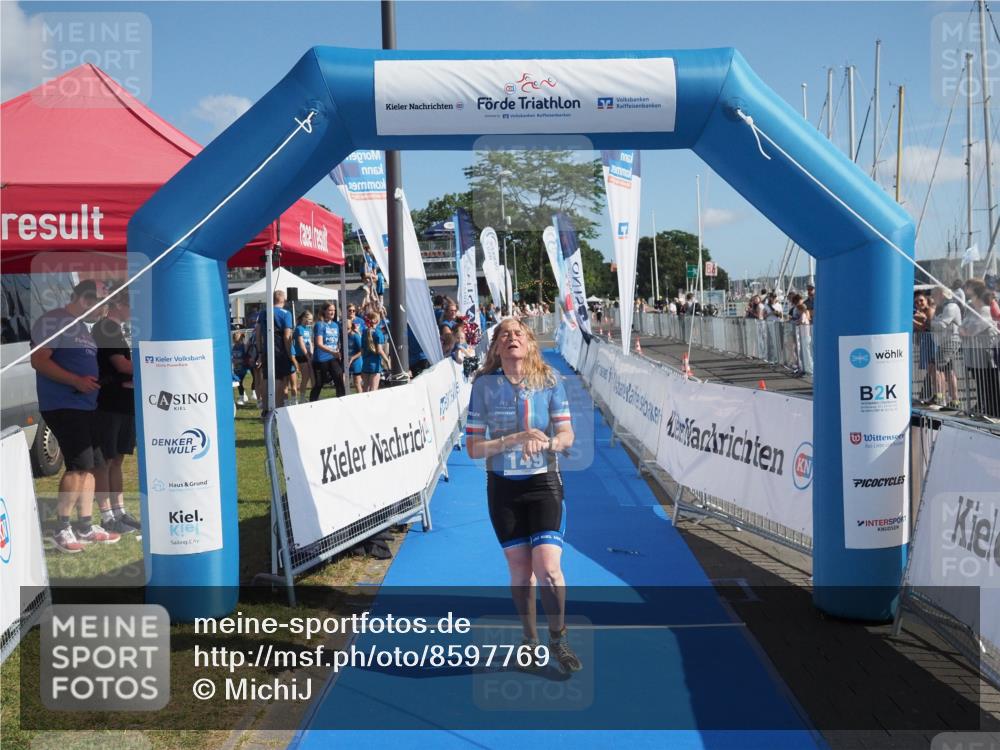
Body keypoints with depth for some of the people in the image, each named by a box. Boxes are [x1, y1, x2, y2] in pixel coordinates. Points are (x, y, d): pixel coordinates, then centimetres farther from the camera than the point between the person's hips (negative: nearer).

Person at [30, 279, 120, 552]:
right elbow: (39, 360, -18)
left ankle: (86, 526, 17)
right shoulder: (52, 321, -9)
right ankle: (62, 530, -4)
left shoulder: (82, 327, 20)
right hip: (62, 406, -10)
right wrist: (76, 381, -23)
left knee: (90, 465, 10)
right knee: (79, 466, -13)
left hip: (85, 405, 10)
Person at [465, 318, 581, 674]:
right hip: (502, 487, 1)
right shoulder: (484, 385, -5)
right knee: (520, 571, 8)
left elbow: (567, 434, -5)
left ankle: (558, 640, 12)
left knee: (548, 568, -12)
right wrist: (516, 439, -21)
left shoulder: (549, 380, -4)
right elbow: (473, 447, -7)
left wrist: (547, 442, -27)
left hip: (543, 484, -1)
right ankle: (530, 640, 31)